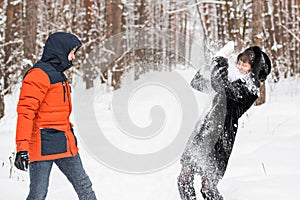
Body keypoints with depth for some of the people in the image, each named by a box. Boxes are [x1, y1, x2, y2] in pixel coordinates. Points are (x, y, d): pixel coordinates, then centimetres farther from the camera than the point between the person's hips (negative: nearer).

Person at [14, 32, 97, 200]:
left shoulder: (59, 75, 19)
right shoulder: (39, 74, -12)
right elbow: (26, 111, -18)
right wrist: (22, 148, -23)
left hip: (64, 145, 9)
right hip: (43, 145, -9)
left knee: (84, 187, 11)